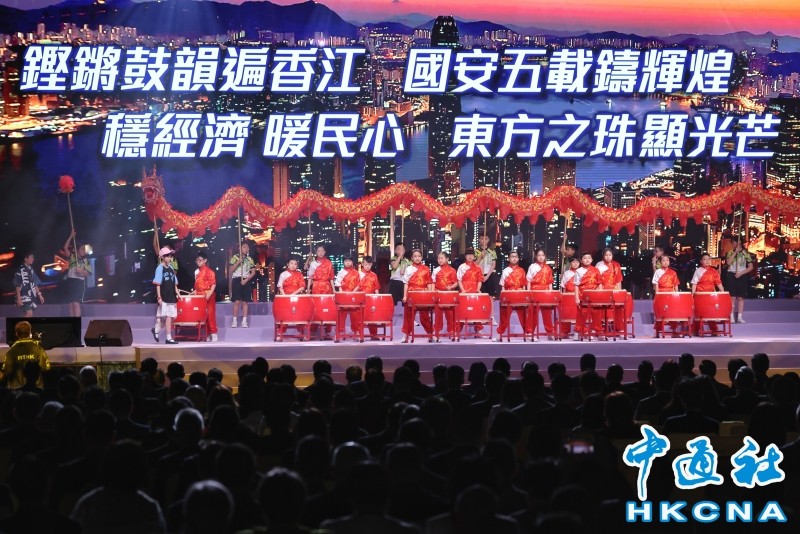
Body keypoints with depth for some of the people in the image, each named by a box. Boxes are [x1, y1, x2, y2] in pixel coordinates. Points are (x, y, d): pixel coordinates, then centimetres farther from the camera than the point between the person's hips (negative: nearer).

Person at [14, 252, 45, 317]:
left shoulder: (31, 270, 12)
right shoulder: (20, 270, -10)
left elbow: (35, 284, 17)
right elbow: (17, 286, -11)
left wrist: (39, 295, 13)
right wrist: (19, 298, -15)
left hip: (32, 296, 7)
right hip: (24, 296, -7)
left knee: (27, 316, 8)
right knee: (29, 315, -17)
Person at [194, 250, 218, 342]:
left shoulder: (209, 271, -9)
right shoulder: (197, 272, 13)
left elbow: (213, 284, -13)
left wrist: (210, 294, -22)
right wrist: (195, 291, 8)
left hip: (208, 296, -7)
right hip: (200, 296, 7)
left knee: (210, 314, -4)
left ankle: (213, 333, 0)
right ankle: (206, 333, 14)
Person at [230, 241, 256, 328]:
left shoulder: (250, 259, 9)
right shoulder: (235, 257, 3)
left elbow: (253, 272, 6)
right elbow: (231, 270, -4)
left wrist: (246, 280, -8)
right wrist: (238, 262, -15)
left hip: (246, 281, 2)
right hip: (236, 280, -2)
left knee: (245, 301, 0)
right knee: (237, 301, -8)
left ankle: (244, 321, 1)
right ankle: (234, 321, -4)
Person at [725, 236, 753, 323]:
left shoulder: (745, 253, 4)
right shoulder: (730, 252, 8)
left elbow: (750, 267, 1)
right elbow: (728, 262, -9)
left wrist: (741, 273, -9)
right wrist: (735, 252, -11)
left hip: (742, 276, 0)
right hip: (731, 275, 0)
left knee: (741, 297, -1)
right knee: (732, 296, -4)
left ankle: (739, 317, 1)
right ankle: (731, 317, -3)